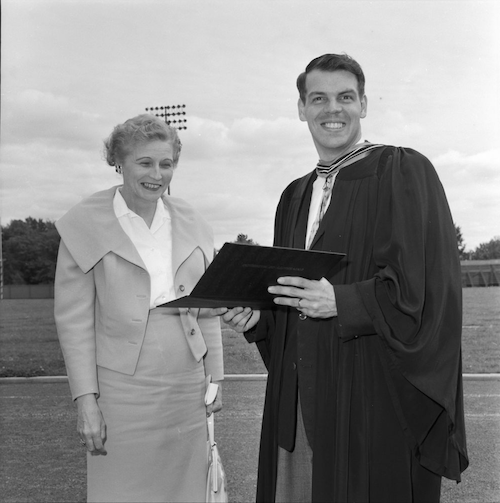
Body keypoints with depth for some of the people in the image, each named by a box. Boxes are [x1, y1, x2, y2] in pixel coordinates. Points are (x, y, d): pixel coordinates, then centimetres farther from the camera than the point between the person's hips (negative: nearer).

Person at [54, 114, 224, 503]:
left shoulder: (191, 224, 8)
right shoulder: (86, 224, -4)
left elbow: (207, 309, 12)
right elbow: (74, 319, -6)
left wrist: (215, 378, 8)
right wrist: (86, 400, -10)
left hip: (187, 389, 4)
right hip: (122, 389, -3)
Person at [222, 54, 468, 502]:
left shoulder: (403, 171, -5)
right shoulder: (294, 196, 15)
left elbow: (427, 284, -14)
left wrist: (343, 302, -23)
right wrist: (257, 316, -1)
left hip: (375, 397, -5)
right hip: (297, 399, 6)